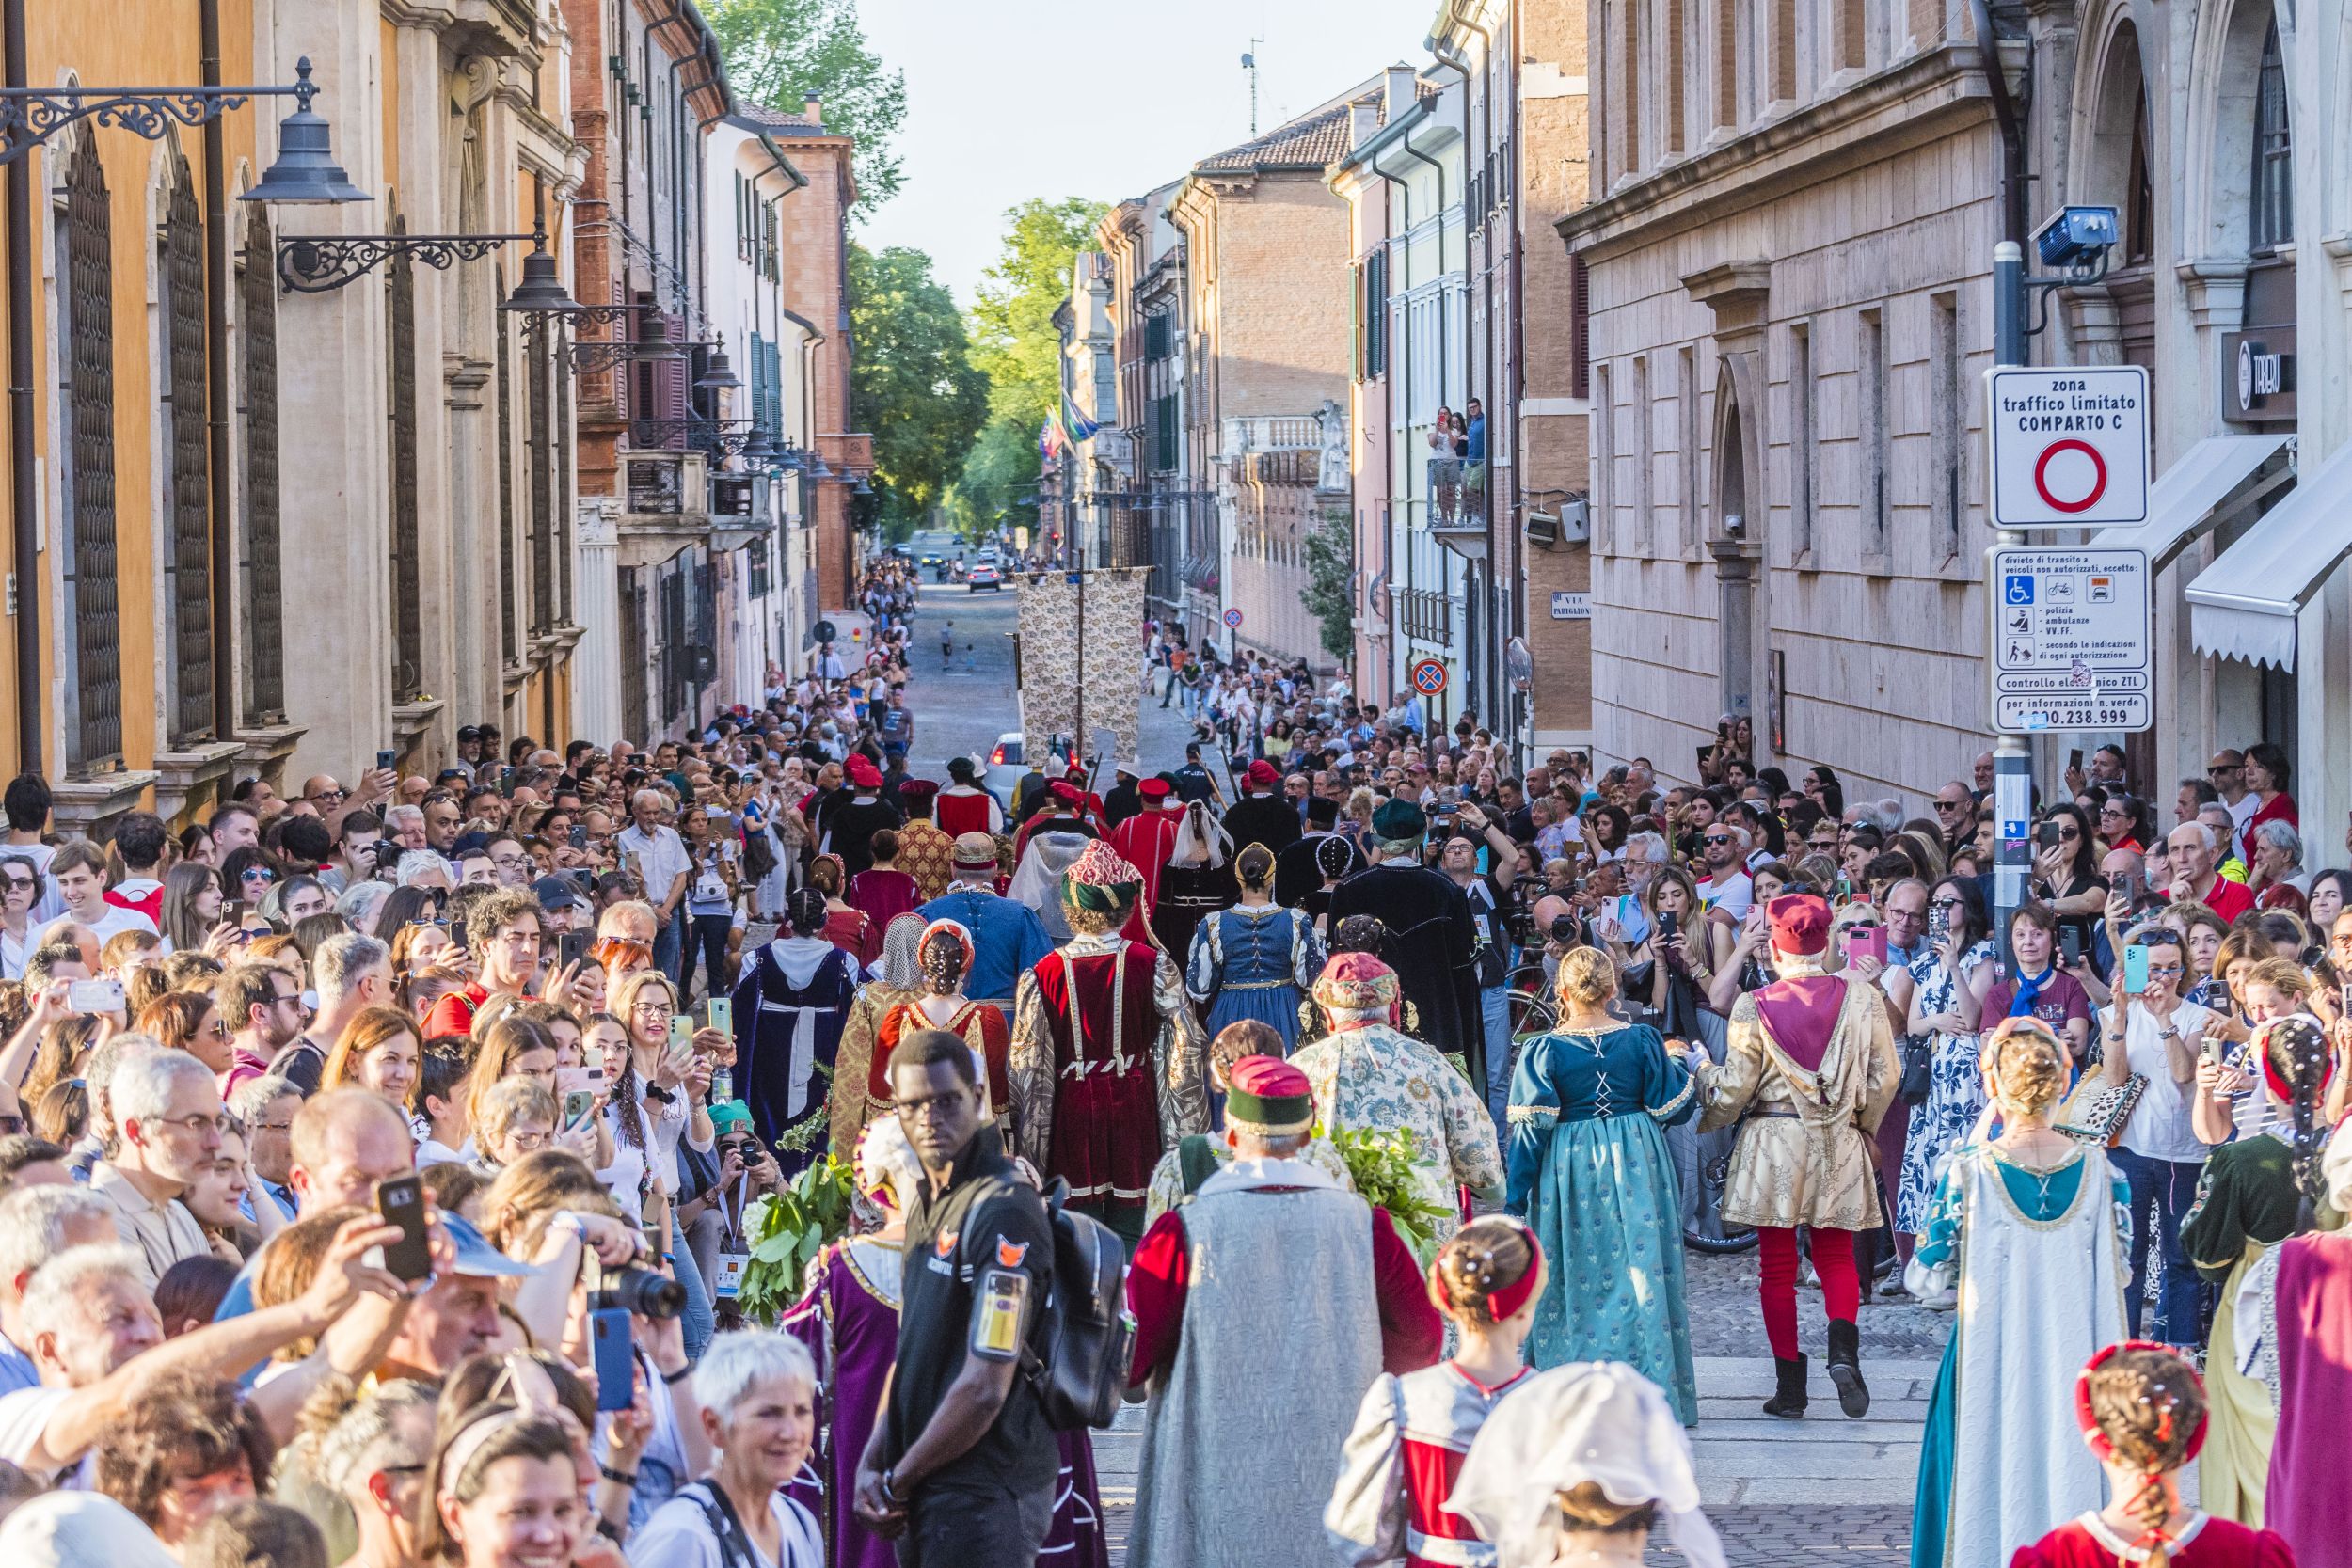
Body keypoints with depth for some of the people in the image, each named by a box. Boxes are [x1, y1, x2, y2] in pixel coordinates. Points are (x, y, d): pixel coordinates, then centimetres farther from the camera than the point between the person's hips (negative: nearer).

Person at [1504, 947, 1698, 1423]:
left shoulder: (1544, 1051, -10)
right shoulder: (1642, 1041, -5)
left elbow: (1531, 1130, -9)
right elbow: (1671, 1107, 1)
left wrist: (1514, 1198, -3)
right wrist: (1684, 1067, 22)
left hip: (1569, 1171, -1)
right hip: (1636, 1168, 1)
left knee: (1574, 1279, 7)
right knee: (1640, 1273, 7)